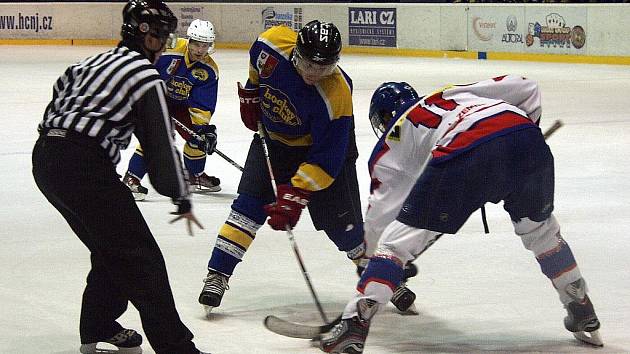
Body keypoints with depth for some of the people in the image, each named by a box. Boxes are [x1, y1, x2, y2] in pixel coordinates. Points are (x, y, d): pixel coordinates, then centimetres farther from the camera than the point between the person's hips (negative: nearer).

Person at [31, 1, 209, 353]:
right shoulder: (146, 75, -2)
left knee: (110, 251, 23)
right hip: (84, 167, -9)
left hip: (46, 156, 9)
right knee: (140, 258, -5)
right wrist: (182, 199, 5)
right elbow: (161, 143, -3)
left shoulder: (97, 62, 22)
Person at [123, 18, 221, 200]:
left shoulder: (209, 70, -15)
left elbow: (202, 104, -13)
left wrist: (203, 127, -24)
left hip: (180, 103, 5)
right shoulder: (168, 49, -28)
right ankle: (131, 178, -18)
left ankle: (195, 176, 25)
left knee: (197, 135, 0)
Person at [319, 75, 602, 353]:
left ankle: (354, 324, 0)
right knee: (539, 228, 30)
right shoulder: (456, 94, 40)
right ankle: (583, 315, 36)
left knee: (398, 239, 10)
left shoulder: (391, 144, 30)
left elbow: (381, 213, 28)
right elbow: (524, 88, 31)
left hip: (465, 156, -4)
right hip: (527, 138, 4)